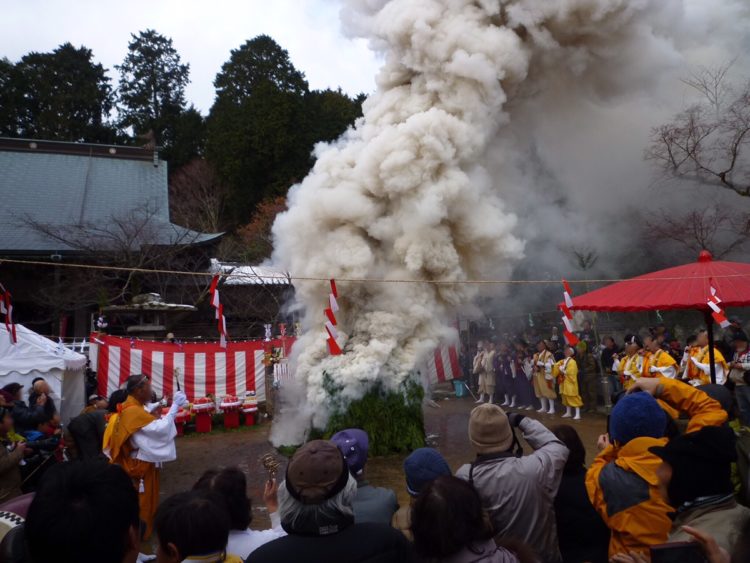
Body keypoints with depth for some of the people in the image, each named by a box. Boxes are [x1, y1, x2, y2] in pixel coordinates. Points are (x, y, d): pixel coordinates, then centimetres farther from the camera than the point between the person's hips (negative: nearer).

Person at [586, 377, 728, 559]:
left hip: (634, 556, -2)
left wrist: (605, 455, 9)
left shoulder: (608, 478, -31)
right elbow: (712, 409, -7)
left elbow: (596, 481, -5)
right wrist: (662, 386, -6)